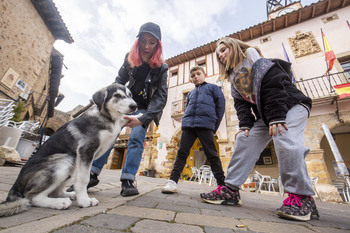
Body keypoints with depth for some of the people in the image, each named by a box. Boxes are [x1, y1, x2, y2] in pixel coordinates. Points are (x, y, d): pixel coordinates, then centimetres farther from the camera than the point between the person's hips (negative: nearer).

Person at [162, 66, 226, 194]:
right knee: (182, 152, -1)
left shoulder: (212, 87, 16)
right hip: (188, 125, 5)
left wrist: (215, 126, 1)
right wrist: (186, 122, 12)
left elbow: (220, 106, 7)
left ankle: (222, 184, 9)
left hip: (205, 125, -4)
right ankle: (173, 181, 2)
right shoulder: (190, 93, 29)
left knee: (211, 154, -3)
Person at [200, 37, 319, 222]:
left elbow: (273, 83, -19)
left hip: (291, 105, -6)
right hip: (265, 115, 6)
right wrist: (245, 124, -10)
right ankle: (230, 190, -9)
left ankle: (302, 197, -14)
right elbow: (241, 102, 6)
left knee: (285, 139, -30)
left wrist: (277, 117, -25)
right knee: (244, 140, -10)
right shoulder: (233, 75, 14)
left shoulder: (253, 55, -6)